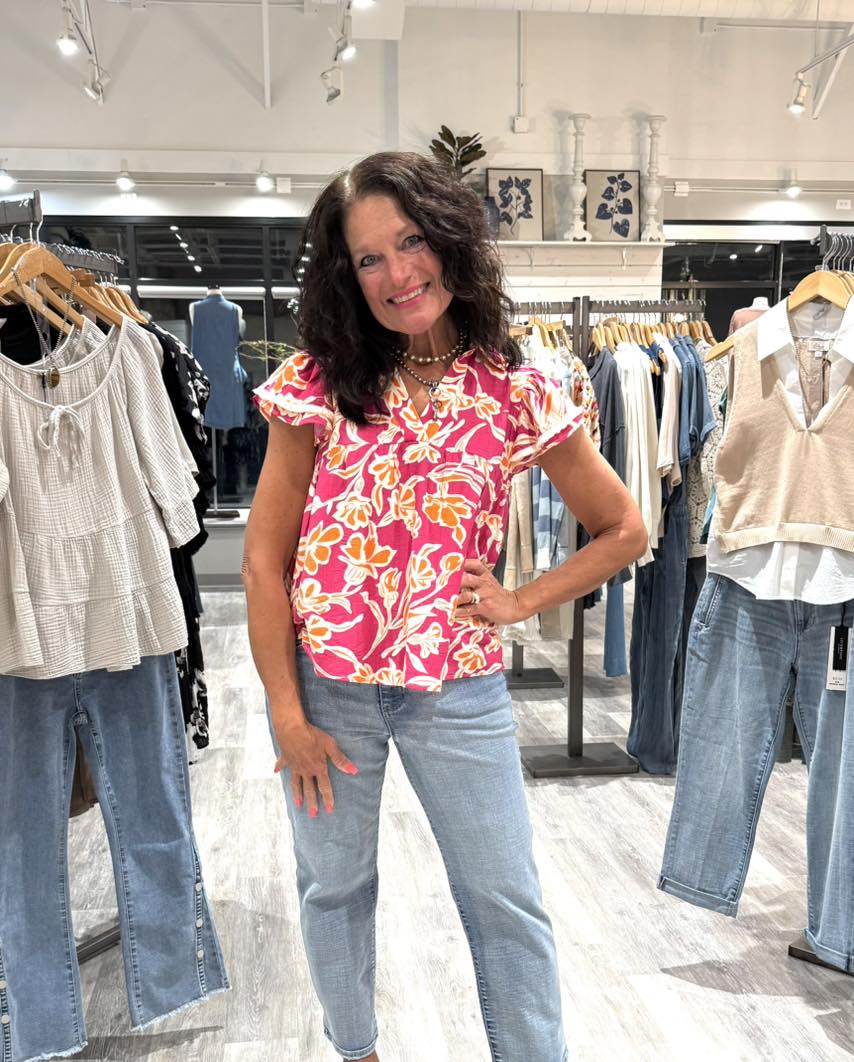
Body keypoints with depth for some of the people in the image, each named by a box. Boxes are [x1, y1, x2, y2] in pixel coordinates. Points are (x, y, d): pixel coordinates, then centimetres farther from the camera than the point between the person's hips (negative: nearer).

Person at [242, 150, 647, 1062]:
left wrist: (520, 602, -4)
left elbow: (623, 532, 5)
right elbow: (263, 559, -5)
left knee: (508, 903, 11)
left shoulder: (516, 394, -5)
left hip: (459, 689, 0)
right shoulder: (318, 384, -6)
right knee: (335, 887, 19)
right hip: (325, 683, 1)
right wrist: (287, 714, -7)